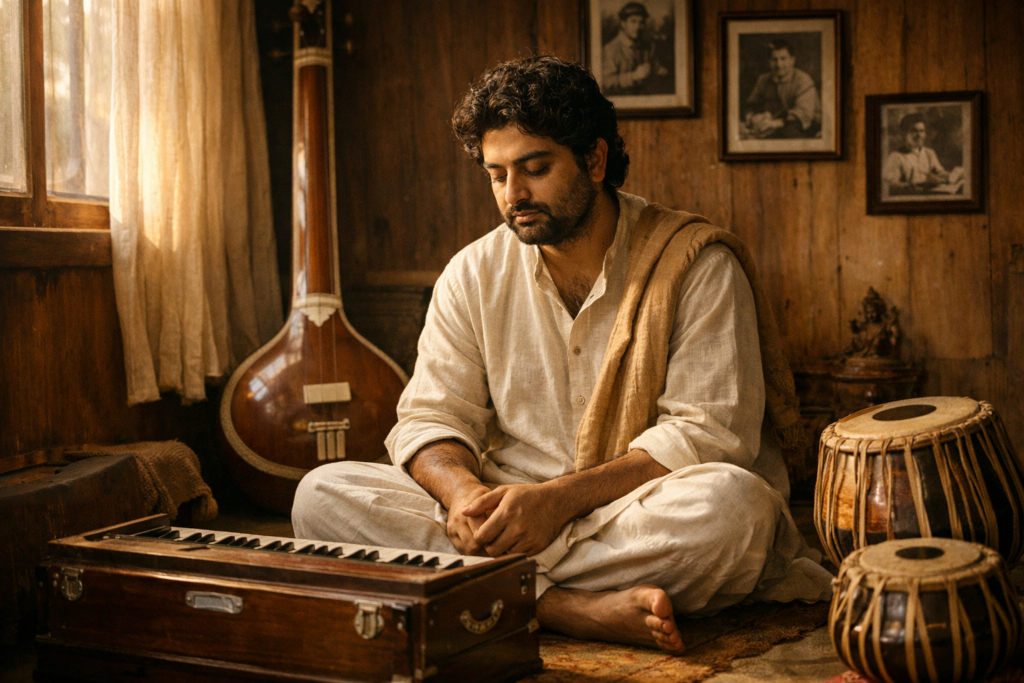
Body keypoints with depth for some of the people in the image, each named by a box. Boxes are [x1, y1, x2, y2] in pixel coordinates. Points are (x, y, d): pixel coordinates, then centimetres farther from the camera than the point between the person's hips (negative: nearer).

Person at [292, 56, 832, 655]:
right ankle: (574, 608, -29)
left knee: (734, 503, -36)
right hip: (508, 511, 3)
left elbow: (711, 430, -12)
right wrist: (465, 491, -20)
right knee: (323, 493, -18)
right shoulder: (472, 275, 8)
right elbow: (430, 418, 5)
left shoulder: (697, 265, -4)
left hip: (646, 518, -3)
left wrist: (561, 497, -22)